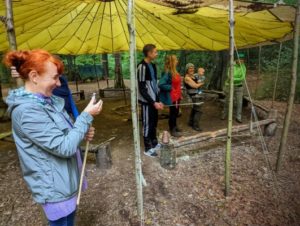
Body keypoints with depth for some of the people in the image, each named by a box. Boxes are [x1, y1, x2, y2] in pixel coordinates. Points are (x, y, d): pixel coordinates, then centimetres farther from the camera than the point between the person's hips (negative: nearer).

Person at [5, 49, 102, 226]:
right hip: (54, 187, -8)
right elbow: (64, 147, -28)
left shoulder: (46, 100, 2)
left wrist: (83, 132, -6)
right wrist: (86, 116, -22)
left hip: (64, 180, 9)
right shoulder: (27, 111, -28)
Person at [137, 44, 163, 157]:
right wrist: (153, 102, -19)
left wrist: (157, 100, 14)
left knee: (154, 122, 17)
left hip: (154, 100, 9)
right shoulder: (142, 67, -17)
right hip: (147, 101, -8)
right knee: (147, 124, 2)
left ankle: (154, 143, 34)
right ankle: (148, 148, 16)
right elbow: (142, 89, -19)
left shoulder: (152, 65, 11)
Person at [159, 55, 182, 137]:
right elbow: (160, 84, -28)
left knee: (176, 112, 21)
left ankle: (174, 126, 39)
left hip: (177, 96, 9)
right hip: (172, 97, -9)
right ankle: (172, 130, 20)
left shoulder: (174, 71, 6)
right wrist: (170, 88, -21)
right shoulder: (167, 73, -21)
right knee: (172, 113, 5)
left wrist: (179, 94, 13)